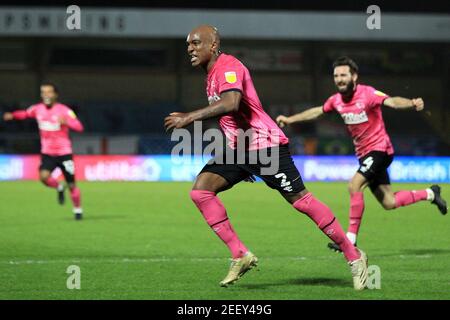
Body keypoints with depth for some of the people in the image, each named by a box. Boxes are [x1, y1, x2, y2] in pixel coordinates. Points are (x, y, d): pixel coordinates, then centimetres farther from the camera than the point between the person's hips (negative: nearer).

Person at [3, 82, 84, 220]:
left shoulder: (64, 110, -13)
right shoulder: (38, 109, 0)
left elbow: (79, 127, -21)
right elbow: (25, 114, 20)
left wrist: (66, 122, -41)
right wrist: (12, 115, 0)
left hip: (64, 153, -3)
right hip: (47, 153, 3)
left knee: (71, 185, 3)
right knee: (44, 176, -24)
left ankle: (78, 210, 26)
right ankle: (59, 188, 9)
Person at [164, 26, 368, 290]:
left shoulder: (228, 67, -15)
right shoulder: (212, 74, 15)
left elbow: (231, 103, -35)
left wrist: (190, 117, -35)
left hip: (265, 146, -9)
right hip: (237, 149, 9)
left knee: (301, 201, -6)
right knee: (201, 191, -8)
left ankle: (354, 256, 6)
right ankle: (241, 256, -6)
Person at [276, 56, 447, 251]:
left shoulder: (368, 94, -18)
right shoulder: (336, 100, 2)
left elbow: (392, 102, -33)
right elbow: (317, 112, 20)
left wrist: (412, 103, -53)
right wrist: (289, 120, 20)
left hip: (379, 149, -7)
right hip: (363, 154, 7)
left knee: (354, 185, -24)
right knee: (389, 203, 7)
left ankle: (351, 239, -16)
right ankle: (430, 194, 32)